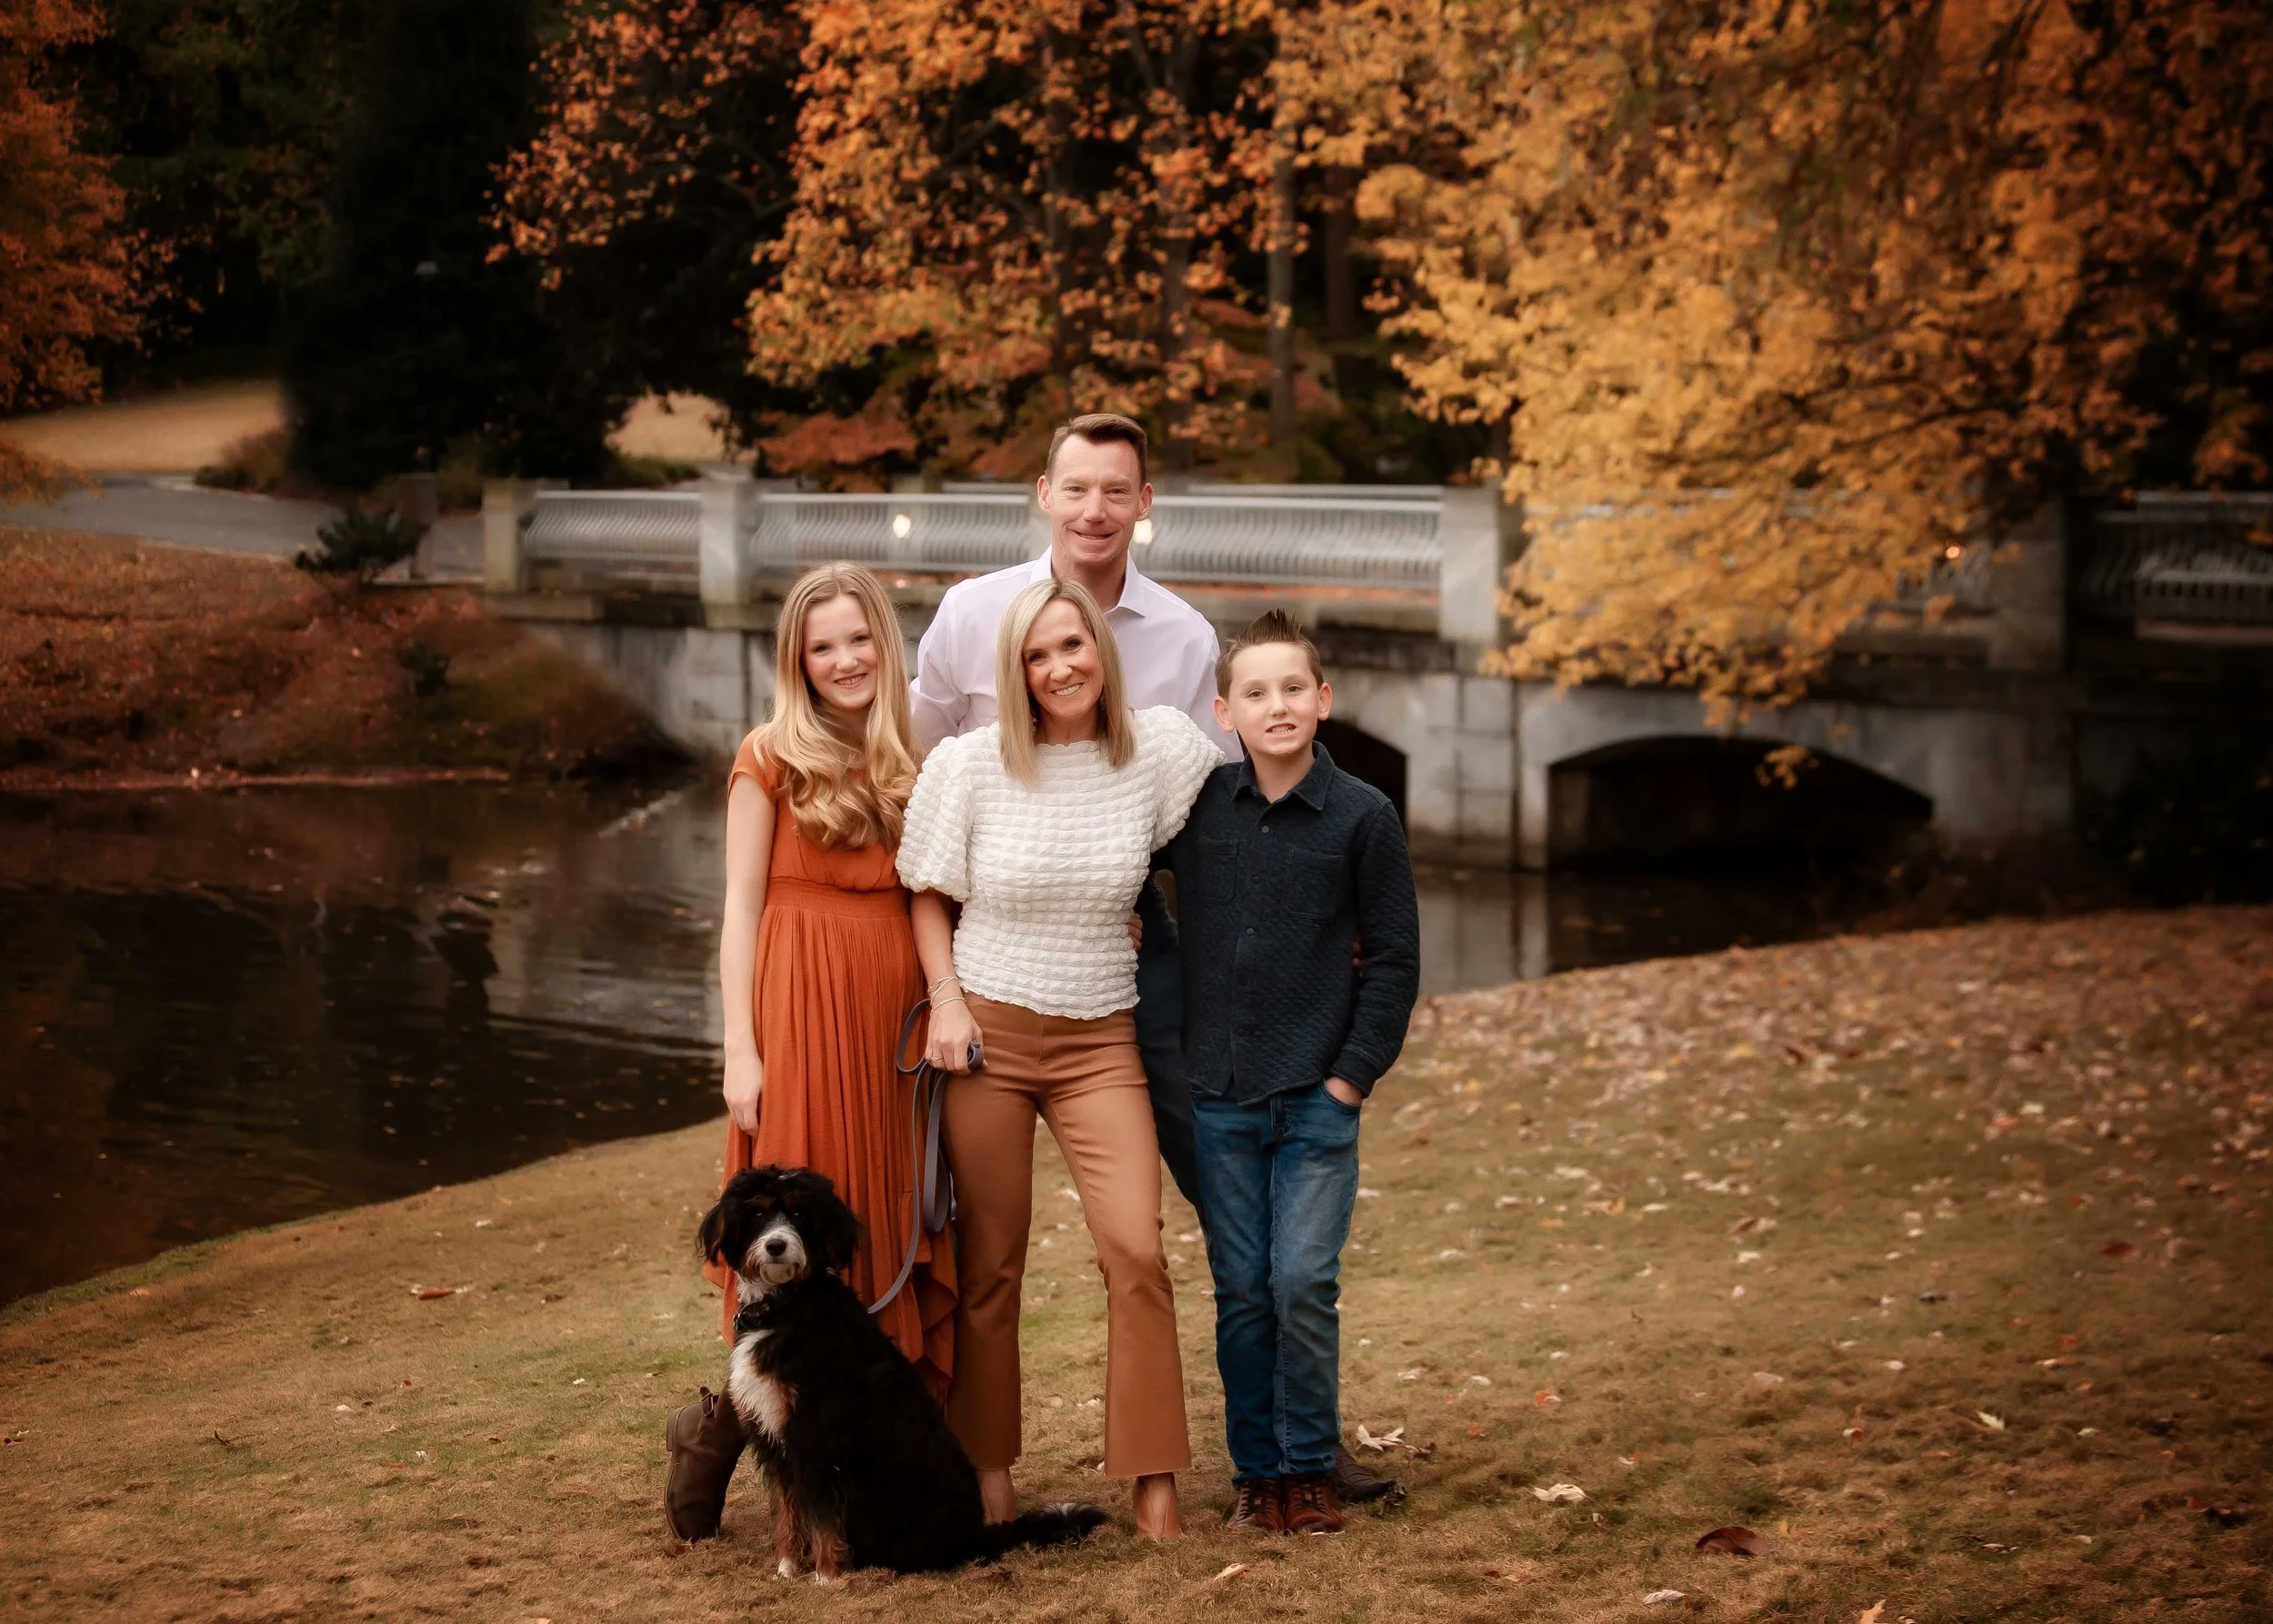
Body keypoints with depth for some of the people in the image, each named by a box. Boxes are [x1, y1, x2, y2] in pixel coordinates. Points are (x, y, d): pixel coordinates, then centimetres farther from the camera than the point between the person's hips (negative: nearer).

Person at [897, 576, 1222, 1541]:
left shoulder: (1158, 747, -3)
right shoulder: (968, 765, -6)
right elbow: (927, 893, 5)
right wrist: (947, 1001, -5)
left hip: (1100, 1041, 1)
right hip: (987, 1029, -1)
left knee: (1136, 1250, -12)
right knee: (990, 1263, 5)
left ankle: (1154, 1482, -5)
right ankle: (989, 1472, 18)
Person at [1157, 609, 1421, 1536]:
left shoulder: (1363, 817, -4)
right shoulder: (1195, 804, 2)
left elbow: (1394, 958, 0)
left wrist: (1354, 1075, -6)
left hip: (1318, 1098, -2)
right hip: (1219, 1099, 2)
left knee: (1304, 1285, -6)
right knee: (1241, 1293, 5)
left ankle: (1308, 1469, 8)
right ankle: (1255, 1471, 15)